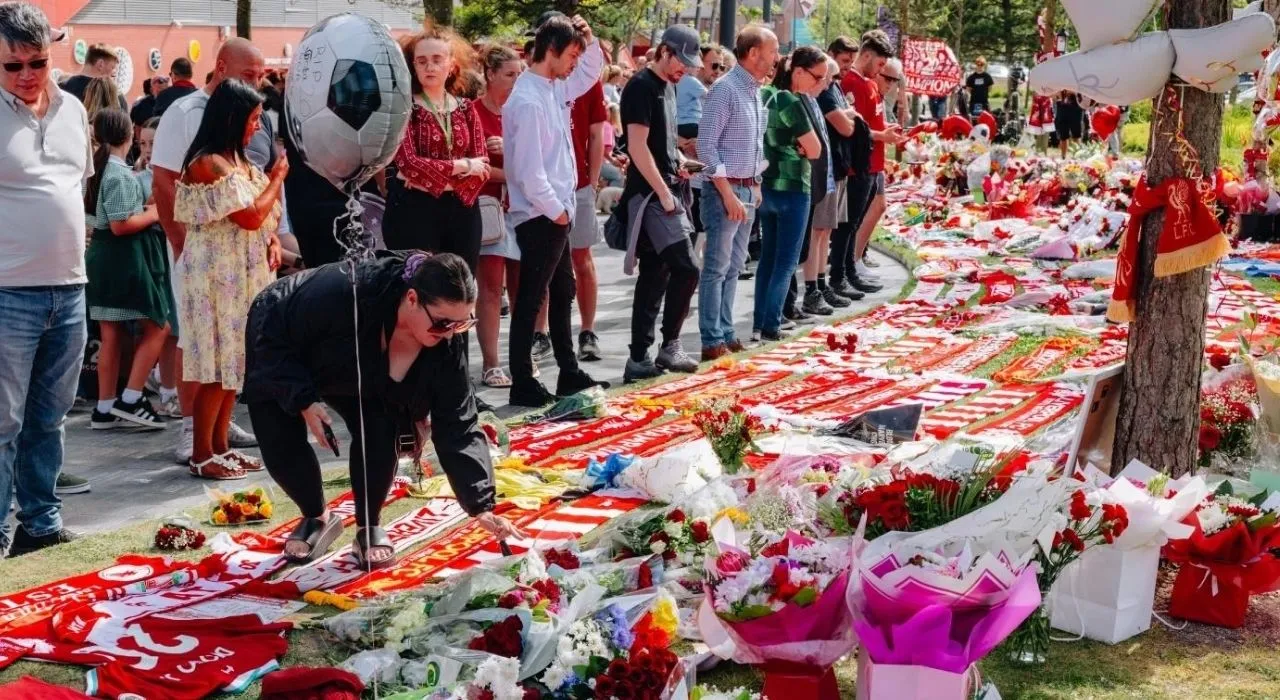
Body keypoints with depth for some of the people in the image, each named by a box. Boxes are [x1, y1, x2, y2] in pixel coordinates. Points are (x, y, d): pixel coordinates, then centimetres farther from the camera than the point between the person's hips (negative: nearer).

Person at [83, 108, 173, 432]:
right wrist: (153, 213, -8)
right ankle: (130, 399, -3)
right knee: (158, 327, 1)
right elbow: (121, 224, -21)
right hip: (125, 258, -9)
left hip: (101, 255, 9)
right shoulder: (120, 175, -17)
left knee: (112, 335, 11)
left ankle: (105, 409, 14)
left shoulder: (96, 169, 10)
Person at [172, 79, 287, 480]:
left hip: (242, 274, 9)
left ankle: (219, 446, 17)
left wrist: (272, 241, 2)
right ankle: (202, 455, 1)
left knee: (233, 362, 11)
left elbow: (262, 218, 21)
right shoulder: (208, 164, -16)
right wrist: (277, 178, -7)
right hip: (217, 275, -9)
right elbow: (250, 216, -19)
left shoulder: (235, 160, 13)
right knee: (218, 365, -6)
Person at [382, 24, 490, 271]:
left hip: (462, 209, 5)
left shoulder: (466, 108, 10)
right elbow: (408, 163, -16)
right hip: (414, 210, -5)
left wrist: (434, 177, -13)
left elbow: (482, 165, 1)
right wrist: (462, 166, -11)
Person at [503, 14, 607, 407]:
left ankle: (569, 374, 27)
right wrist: (555, 209, -15)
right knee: (530, 299, -3)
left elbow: (591, 71, 27)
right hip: (540, 216, -10)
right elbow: (529, 169, -24)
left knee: (562, 293, 17)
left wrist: (588, 39, 7)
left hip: (556, 212, 10)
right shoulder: (528, 100, -20)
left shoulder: (555, 87, 8)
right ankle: (522, 384, 3)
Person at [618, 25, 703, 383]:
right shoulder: (641, 87, -12)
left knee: (654, 276, 9)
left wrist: (678, 160, 8)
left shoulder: (667, 86, 16)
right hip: (650, 195, -10)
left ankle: (640, 359, 13)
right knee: (686, 268, -13)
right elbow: (638, 147, -18)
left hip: (667, 191, 10)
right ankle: (669, 347, 0)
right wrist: (663, 193, -18)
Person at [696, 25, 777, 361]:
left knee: (734, 267, 12)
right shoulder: (725, 88, -14)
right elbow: (706, 146, -18)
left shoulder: (756, 91, 12)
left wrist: (755, 184, 13)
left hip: (748, 188, 9)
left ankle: (726, 335, 19)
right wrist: (728, 194, -19)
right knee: (717, 267, -5)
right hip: (725, 189, -9)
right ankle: (712, 342, -2)